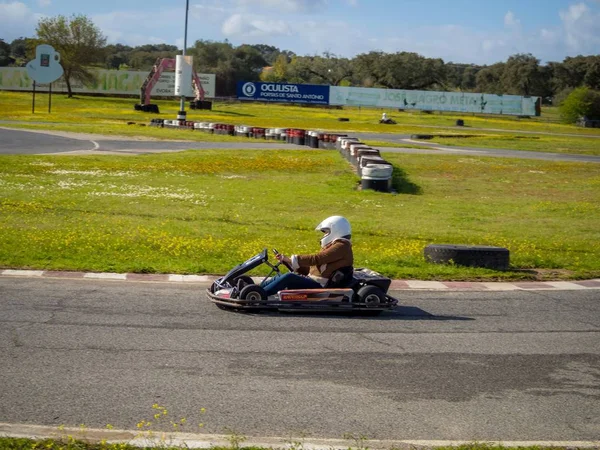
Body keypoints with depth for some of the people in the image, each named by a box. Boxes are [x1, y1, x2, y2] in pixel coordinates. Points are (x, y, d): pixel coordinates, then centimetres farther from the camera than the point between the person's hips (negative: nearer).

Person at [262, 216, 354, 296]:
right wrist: (287, 260, 12)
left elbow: (315, 259, -16)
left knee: (289, 277, -24)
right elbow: (310, 269, 20)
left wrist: (290, 259, -12)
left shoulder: (341, 246, -7)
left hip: (320, 286, -9)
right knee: (279, 278, 3)